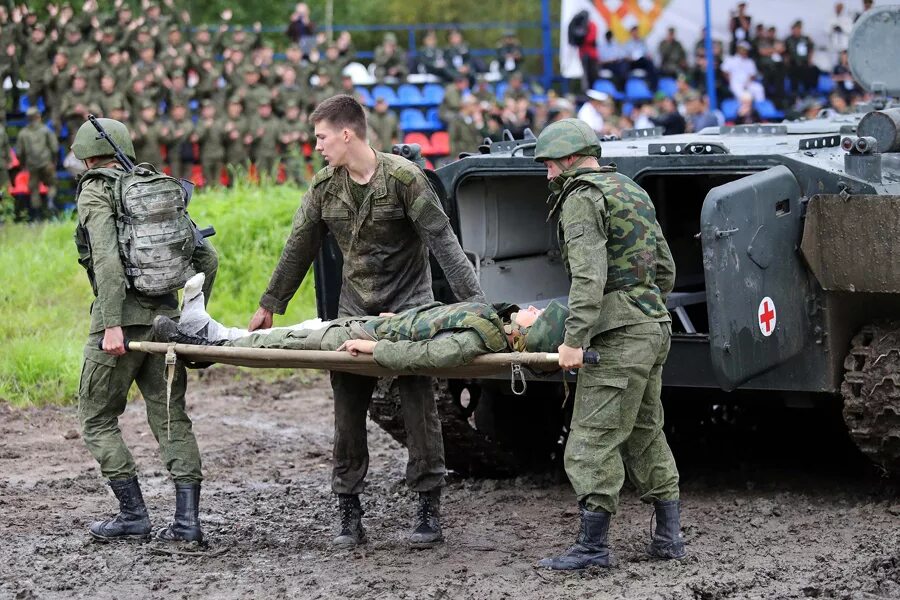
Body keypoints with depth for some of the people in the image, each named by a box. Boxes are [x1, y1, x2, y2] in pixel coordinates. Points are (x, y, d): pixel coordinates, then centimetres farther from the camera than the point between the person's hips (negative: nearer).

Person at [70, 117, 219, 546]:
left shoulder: (95, 192, -1)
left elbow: (107, 257, -17)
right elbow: (207, 258, 14)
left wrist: (112, 325, -21)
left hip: (123, 316, -6)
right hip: (165, 315, 6)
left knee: (97, 418, 8)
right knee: (172, 419, 7)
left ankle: (133, 515, 5)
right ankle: (187, 521, 0)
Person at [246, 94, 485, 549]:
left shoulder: (403, 177, -13)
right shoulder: (325, 186, 3)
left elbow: (443, 241, -15)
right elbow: (299, 248, 13)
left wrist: (473, 300, -23)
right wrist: (269, 306, 17)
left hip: (408, 306, -5)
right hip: (354, 308, 5)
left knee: (419, 408, -6)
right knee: (347, 411, 2)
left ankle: (429, 511, 1)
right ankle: (349, 514, 8)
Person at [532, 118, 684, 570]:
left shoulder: (581, 199, -9)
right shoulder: (632, 191, 20)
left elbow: (589, 275, -22)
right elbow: (666, 270, 23)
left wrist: (574, 339, -25)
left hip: (618, 334, -10)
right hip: (655, 326, 10)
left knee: (594, 437, -7)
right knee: (645, 432, 16)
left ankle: (592, 546, -6)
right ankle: (668, 537, 18)